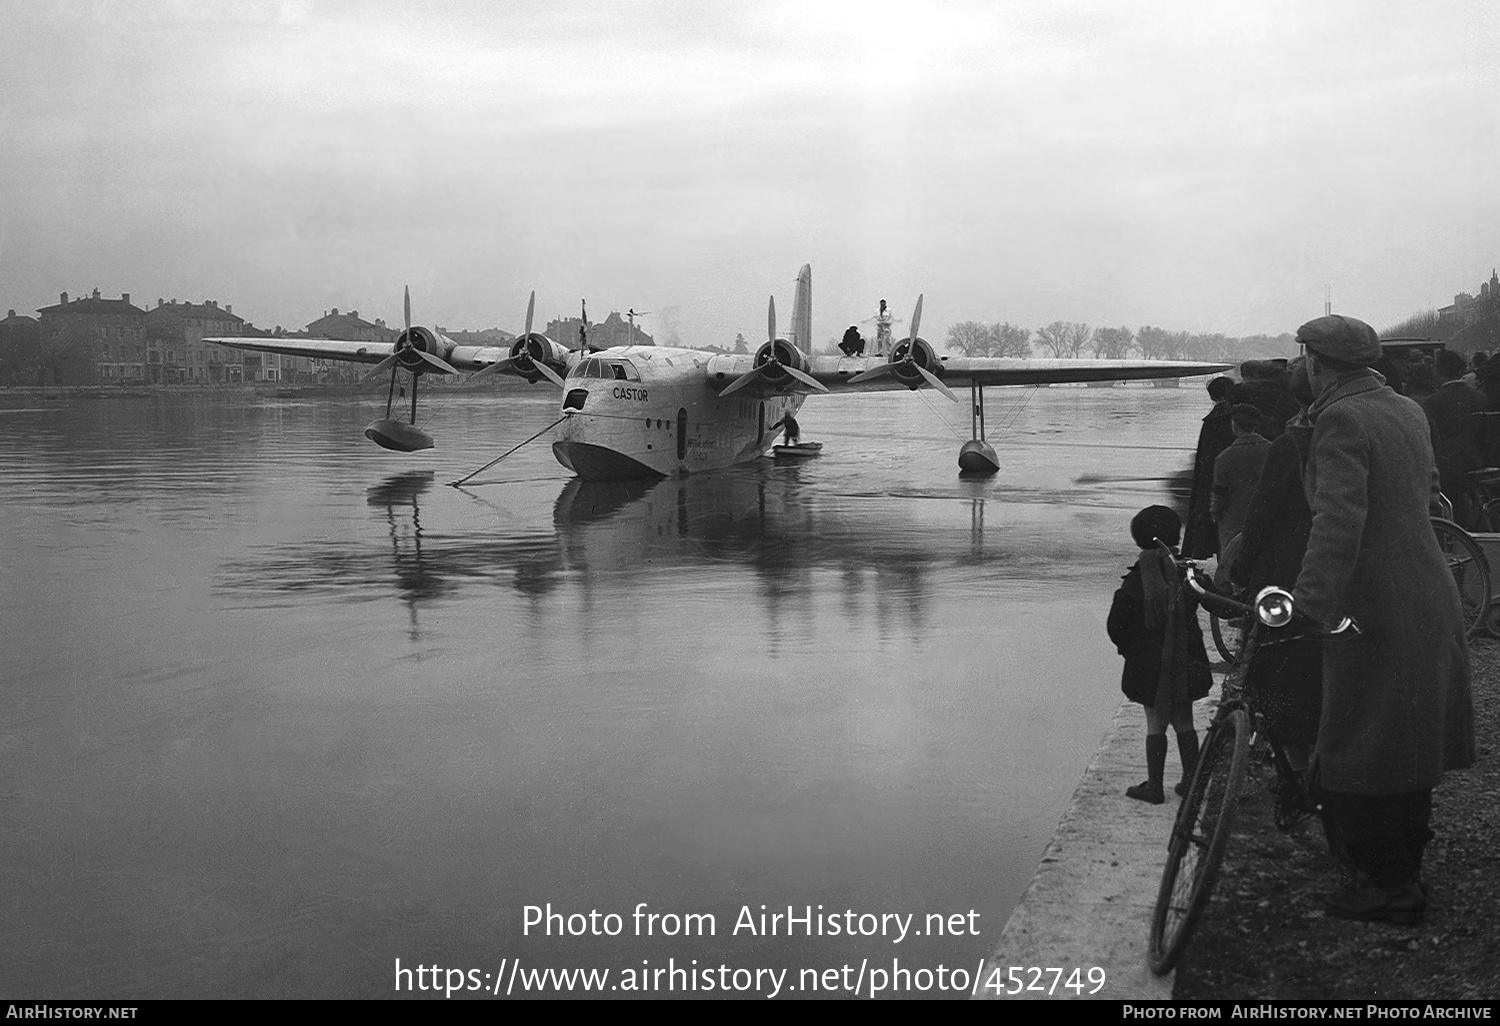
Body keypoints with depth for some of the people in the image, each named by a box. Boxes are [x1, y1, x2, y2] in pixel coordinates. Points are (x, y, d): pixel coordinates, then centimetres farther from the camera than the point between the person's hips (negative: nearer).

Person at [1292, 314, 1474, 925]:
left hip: (1376, 611, -9)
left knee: (1356, 757, 2)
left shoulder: (1341, 420, -16)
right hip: (1431, 601, 9)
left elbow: (1339, 518, -28)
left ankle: (1386, 890, 9)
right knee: (1409, 747, 20)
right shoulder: (1407, 410, 11)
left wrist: (1310, 599, -36)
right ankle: (1403, 868, 34)